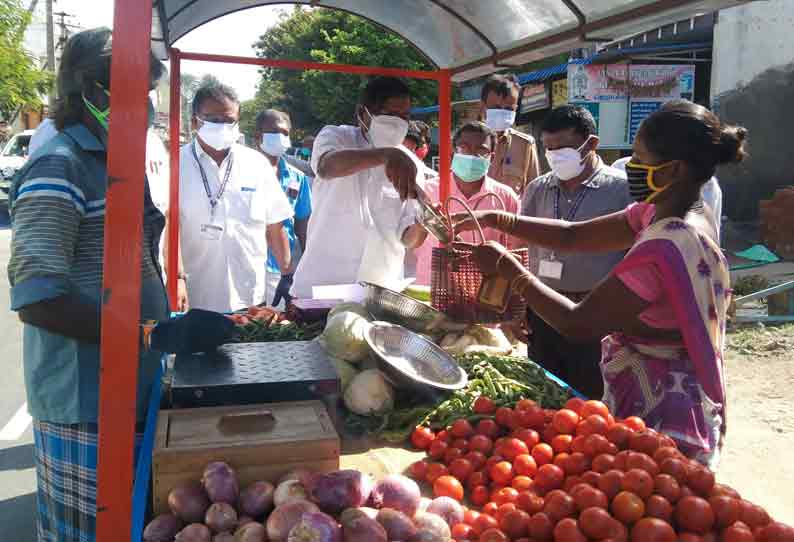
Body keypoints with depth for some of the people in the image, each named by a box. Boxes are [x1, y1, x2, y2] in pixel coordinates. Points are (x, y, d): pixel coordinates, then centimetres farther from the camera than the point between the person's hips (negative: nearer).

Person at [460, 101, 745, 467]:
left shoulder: (663, 250, -30)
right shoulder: (658, 214, 0)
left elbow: (578, 325, -24)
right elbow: (574, 236, 2)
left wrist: (507, 267, -16)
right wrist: (500, 220, -9)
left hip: (658, 418, -9)